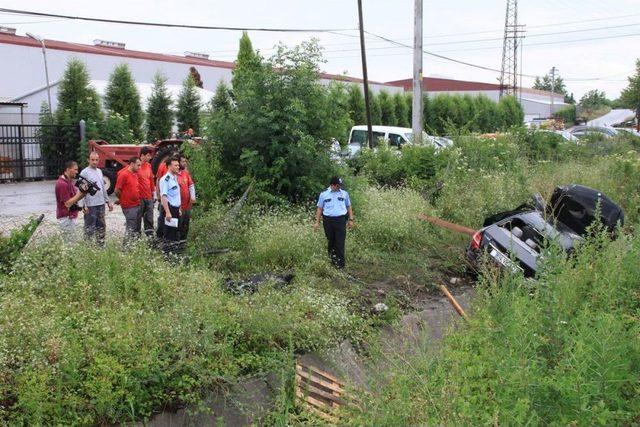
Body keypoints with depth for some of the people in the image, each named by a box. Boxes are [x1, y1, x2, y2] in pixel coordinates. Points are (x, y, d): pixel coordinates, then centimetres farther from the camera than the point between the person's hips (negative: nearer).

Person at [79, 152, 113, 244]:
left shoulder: (99, 171, 13)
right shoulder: (85, 172, -10)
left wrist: (108, 201, 18)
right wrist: (84, 205, -20)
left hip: (101, 204, 7)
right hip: (90, 205, -7)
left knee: (101, 227, 14)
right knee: (89, 228, -3)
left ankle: (101, 245, 23)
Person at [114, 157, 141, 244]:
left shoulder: (135, 174, 11)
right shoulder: (123, 174, -14)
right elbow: (117, 190, -14)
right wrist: (123, 199, 1)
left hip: (137, 205, 8)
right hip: (129, 207, -8)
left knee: (137, 229, 13)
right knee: (130, 229, -5)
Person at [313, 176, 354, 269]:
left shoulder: (344, 194, 7)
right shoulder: (323, 194, 3)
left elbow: (349, 207, 14)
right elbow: (319, 208, 7)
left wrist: (351, 219, 8)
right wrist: (317, 222, 4)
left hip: (340, 220, 0)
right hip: (328, 220, 0)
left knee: (340, 242, -4)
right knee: (331, 241, 9)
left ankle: (340, 263, 0)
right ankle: (332, 258, 26)